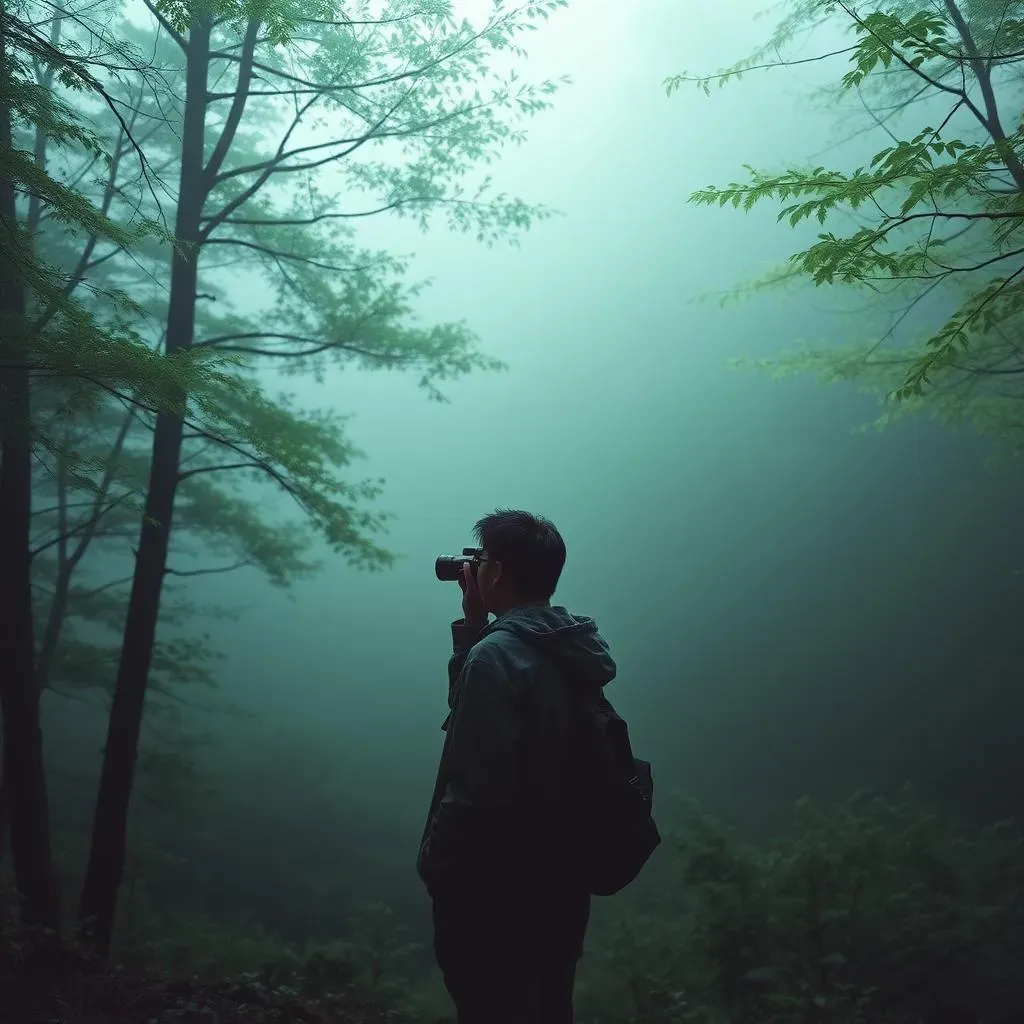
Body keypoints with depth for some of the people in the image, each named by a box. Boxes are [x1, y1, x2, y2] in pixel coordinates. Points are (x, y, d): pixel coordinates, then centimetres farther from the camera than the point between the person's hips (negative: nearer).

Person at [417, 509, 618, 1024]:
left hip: (497, 895, -8)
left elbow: (476, 790, -25)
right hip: (556, 887, 9)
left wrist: (433, 862, -11)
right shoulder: (563, 652, 7)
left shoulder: (497, 653, -20)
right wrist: (473, 626, 11)